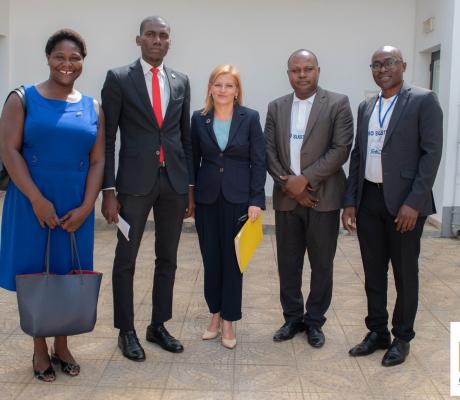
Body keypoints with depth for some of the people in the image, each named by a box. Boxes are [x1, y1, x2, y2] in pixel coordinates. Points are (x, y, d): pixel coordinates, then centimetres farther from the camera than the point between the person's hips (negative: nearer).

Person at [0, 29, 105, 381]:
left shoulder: (92, 108, 8)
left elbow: (98, 160, 4)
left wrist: (86, 206, -8)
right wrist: (37, 199, -17)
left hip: (76, 206, 3)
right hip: (32, 203, -2)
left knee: (68, 274, 9)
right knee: (35, 274, 5)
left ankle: (62, 345, 25)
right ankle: (40, 349, 20)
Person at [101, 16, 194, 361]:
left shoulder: (181, 82, 10)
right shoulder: (118, 78, -1)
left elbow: (185, 137, 13)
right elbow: (107, 138, -3)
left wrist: (190, 186, 9)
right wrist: (109, 190, -9)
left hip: (174, 181, 4)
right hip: (135, 181, -3)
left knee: (167, 259, 11)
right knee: (126, 260, 4)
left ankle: (158, 326, 25)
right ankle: (127, 331, 19)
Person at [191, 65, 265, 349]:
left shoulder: (250, 118, -3)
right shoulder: (199, 119, 3)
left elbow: (259, 162, -4)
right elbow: (194, 159, 8)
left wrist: (257, 200, -10)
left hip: (238, 198, -2)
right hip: (206, 198, 2)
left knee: (233, 259, 4)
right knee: (211, 258, 9)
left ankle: (228, 320, 16)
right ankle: (215, 314, 25)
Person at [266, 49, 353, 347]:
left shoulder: (338, 103, -2)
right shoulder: (276, 107, 9)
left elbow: (341, 149, -10)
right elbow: (269, 151, 5)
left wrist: (305, 179, -15)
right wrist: (288, 184, -9)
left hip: (323, 197, -3)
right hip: (287, 198, 3)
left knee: (322, 264, 6)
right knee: (288, 263, 10)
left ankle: (315, 321, 22)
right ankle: (293, 318, 25)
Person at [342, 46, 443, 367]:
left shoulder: (423, 101, -5)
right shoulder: (366, 107, 13)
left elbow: (432, 153, -10)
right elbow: (357, 156, 13)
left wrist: (413, 202, -17)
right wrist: (350, 202, 6)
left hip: (403, 201, -5)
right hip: (368, 199, 6)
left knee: (405, 273, 7)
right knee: (373, 271, 13)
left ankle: (402, 338, 22)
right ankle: (377, 332, 27)